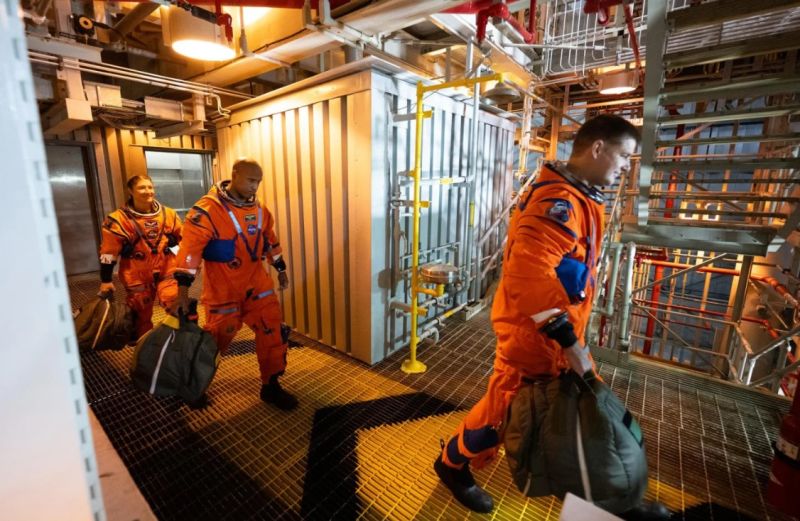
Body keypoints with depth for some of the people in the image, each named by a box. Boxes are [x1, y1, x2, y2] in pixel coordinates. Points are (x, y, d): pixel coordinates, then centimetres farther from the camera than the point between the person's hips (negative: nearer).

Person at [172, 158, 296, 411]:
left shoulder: (259, 208, 5)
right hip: (223, 289, -5)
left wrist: (281, 269, 20)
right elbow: (190, 248, -20)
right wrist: (183, 289, -23)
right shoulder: (207, 210, -16)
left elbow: (269, 239, 17)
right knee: (216, 338, 12)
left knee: (273, 331, 2)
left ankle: (271, 386, 17)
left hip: (257, 283, 5)